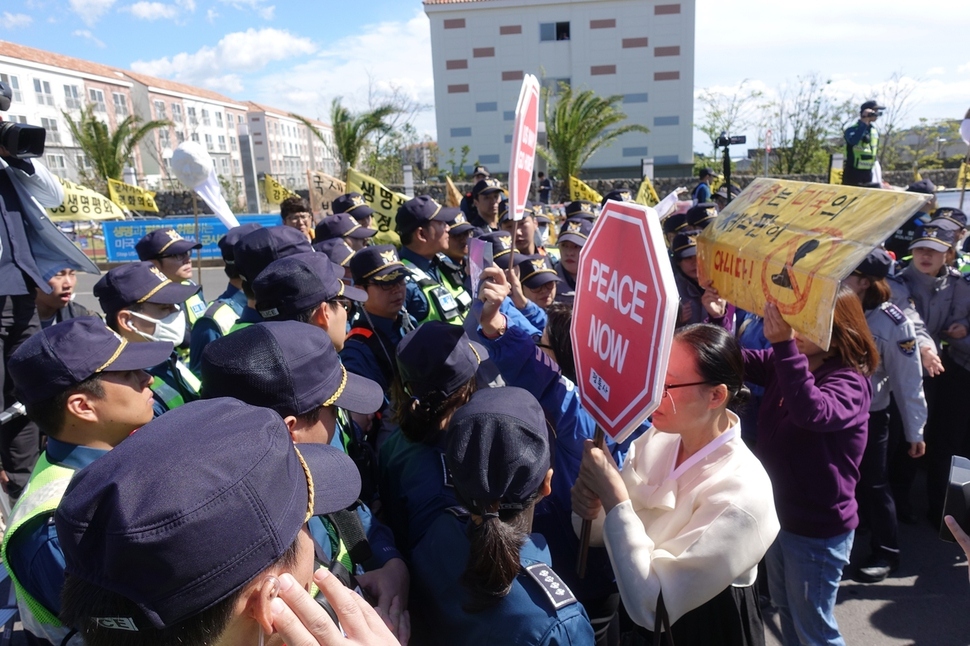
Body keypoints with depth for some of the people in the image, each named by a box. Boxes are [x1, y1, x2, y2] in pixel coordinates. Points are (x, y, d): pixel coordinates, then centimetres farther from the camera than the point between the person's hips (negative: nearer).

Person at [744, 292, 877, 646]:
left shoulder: (849, 382, -23)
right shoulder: (784, 362, -3)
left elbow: (811, 412, -43)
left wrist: (784, 344, -50)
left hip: (817, 527, -7)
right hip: (778, 513, 7)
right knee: (785, 607, 27)